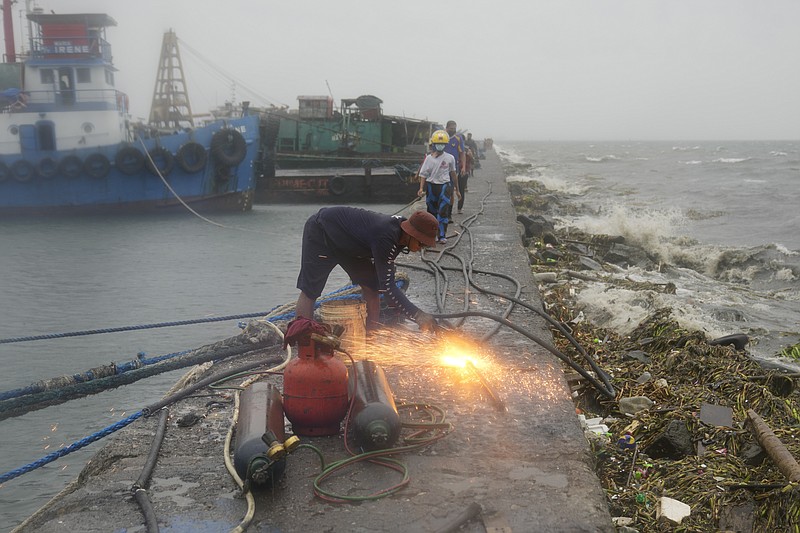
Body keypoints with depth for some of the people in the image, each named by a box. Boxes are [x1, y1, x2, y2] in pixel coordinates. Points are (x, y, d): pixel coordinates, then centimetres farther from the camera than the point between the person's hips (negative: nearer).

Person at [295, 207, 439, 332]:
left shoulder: (400, 229, -12)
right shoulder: (384, 237, -39)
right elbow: (387, 286, -37)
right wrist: (417, 315, -38)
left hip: (347, 243, 9)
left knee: (371, 286, -1)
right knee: (309, 291, -10)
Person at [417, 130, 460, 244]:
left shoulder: (450, 158, 1)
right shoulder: (429, 158, -1)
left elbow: (453, 174, 12)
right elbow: (423, 174, 0)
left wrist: (457, 189, 17)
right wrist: (421, 188, -10)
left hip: (444, 185, -1)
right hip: (431, 185, 1)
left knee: (443, 211, -9)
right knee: (432, 211, 11)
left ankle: (442, 235, -5)